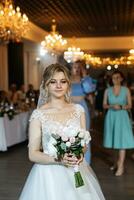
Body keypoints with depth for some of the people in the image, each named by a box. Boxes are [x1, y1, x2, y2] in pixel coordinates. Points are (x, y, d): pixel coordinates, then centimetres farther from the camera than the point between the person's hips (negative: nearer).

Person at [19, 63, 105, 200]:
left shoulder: (78, 110, 1)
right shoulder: (38, 114, -8)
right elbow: (33, 154, -7)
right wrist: (58, 160, -21)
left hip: (77, 172, 3)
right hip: (49, 174, -3)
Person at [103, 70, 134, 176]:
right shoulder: (108, 90, 6)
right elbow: (104, 105, 6)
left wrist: (121, 106, -16)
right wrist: (111, 106, -14)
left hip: (122, 117, -2)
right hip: (111, 117, 2)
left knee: (122, 140, -7)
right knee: (115, 139, 7)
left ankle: (121, 166, -4)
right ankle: (118, 161, 24)